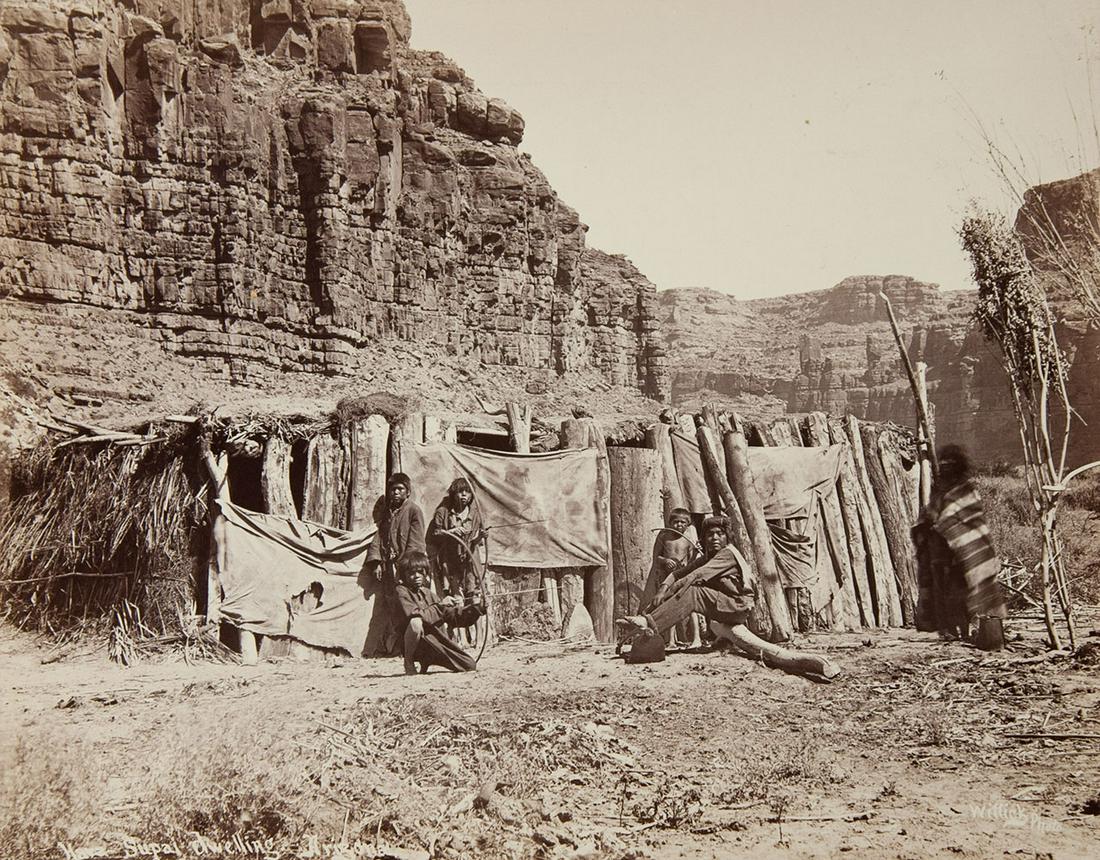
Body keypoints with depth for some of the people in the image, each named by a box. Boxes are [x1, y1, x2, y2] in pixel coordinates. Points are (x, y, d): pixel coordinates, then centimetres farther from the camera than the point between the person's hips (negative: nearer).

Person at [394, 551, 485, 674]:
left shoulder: (427, 592, 11)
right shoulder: (401, 591, -7)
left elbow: (453, 616, 12)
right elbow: (415, 615, -23)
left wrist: (478, 608, 1)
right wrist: (440, 605, -20)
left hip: (437, 641, 7)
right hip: (415, 645, -6)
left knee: (470, 666, -4)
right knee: (416, 623, -37)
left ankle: (426, 662, 17)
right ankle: (408, 662, -12)